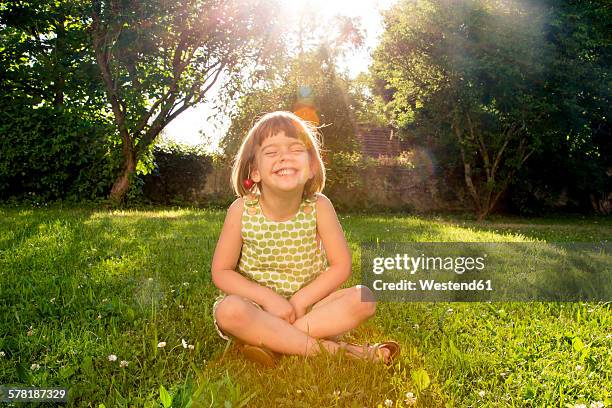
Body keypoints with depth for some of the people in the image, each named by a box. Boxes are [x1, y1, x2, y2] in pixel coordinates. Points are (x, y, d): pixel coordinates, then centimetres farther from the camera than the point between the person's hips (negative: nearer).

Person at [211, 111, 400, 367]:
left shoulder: (319, 207, -12)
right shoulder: (242, 210, -14)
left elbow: (341, 266, -8)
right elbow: (221, 272, -9)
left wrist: (300, 300, -18)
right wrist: (269, 298, -21)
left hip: (306, 303, 2)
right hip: (256, 307, -1)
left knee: (363, 299, -19)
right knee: (229, 310, -33)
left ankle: (272, 342, -24)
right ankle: (331, 349, -26)